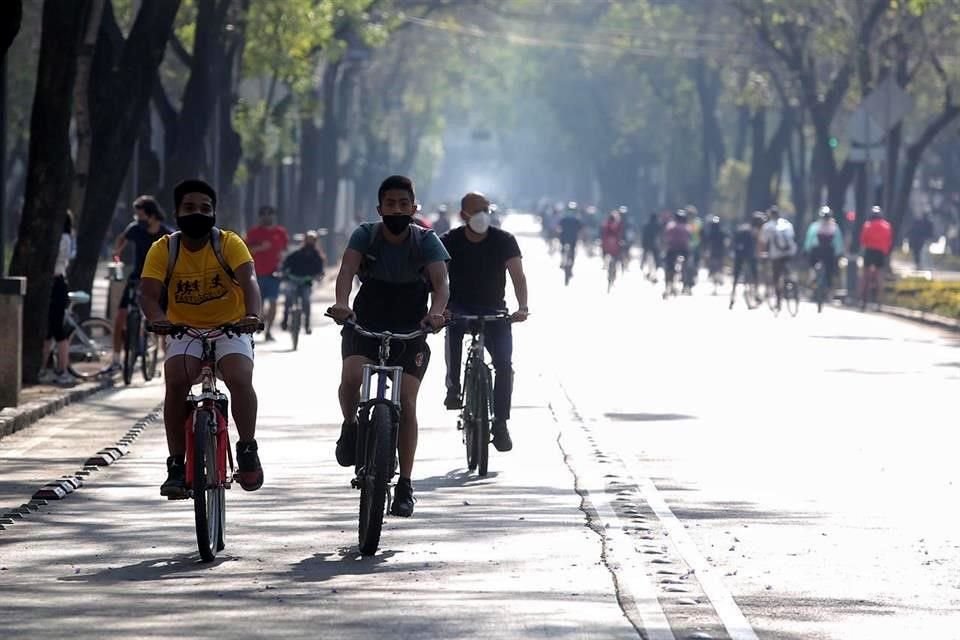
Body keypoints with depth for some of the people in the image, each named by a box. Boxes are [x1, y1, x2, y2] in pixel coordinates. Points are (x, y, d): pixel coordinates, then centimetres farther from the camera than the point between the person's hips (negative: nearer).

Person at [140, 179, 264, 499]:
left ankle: (248, 451, -9)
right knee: (176, 382, -26)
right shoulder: (164, 249, -7)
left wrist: (252, 314, -47)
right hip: (185, 331, 1)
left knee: (240, 380, -29)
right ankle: (176, 466, -17)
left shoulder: (229, 243, -10)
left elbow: (248, 280, -26)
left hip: (230, 329, -1)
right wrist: (157, 319, -41)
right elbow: (148, 293, -17)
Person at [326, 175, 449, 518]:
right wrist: (342, 303, -46)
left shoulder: (426, 241, -8)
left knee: (406, 401, -12)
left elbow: (440, 282, -22)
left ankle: (405, 486, -1)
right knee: (352, 377, -29)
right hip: (364, 326, 0)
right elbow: (347, 270, -24)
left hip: (411, 332, 0)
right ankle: (350, 427, 3)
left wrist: (436, 311, -45)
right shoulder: (365, 235, -7)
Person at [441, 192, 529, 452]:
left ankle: (500, 423, -4)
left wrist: (522, 308, -33)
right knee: (453, 326, -36)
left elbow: (517, 275, -16)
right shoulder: (449, 242, -8)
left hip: (494, 310, 1)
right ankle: (453, 387, -22)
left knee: (504, 364, -15)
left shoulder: (504, 241, -7)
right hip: (460, 308, -1)